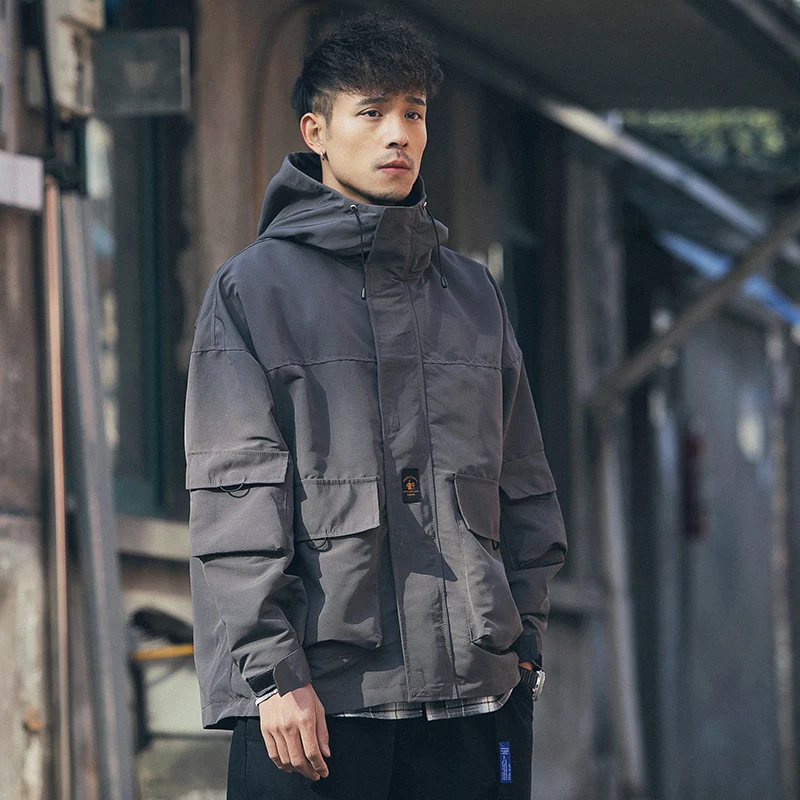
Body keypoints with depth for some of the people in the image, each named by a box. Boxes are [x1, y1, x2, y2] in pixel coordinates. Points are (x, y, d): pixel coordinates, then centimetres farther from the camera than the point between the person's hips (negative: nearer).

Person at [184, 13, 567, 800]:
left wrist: (523, 637, 11)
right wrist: (272, 670, -12)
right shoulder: (255, 289, 2)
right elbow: (236, 499, -4)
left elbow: (522, 486, 20)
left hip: (474, 688, 4)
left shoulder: (471, 292, 17)